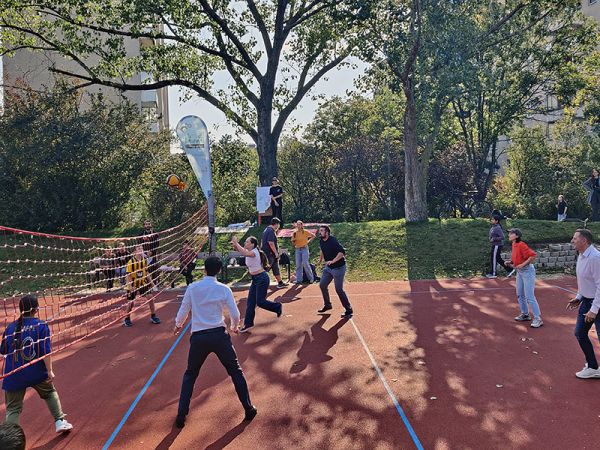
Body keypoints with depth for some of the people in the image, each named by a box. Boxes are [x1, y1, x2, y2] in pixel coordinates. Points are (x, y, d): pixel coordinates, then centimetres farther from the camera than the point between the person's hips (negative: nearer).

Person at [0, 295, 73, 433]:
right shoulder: (41, 325, -8)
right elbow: (46, 350, -14)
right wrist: (50, 371, -10)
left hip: (14, 375, 1)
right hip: (37, 372, -1)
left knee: (13, 409, 10)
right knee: (50, 393, 24)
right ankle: (60, 421, 23)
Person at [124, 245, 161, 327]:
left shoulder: (145, 260, -2)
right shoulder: (131, 262, -17)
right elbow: (128, 275, -15)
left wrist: (150, 281, 4)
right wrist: (130, 286, -22)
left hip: (143, 283, 4)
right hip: (133, 285, -4)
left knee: (151, 298, 0)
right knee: (131, 302, 3)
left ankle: (153, 316, 16)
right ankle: (127, 319, 24)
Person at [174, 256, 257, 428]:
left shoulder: (192, 288, 0)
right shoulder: (224, 289, -3)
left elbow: (183, 312, 8)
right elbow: (235, 315, 1)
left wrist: (178, 325, 30)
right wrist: (234, 327, 23)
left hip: (198, 337, 1)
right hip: (219, 335, -1)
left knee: (190, 375, 21)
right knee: (236, 372, 15)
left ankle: (181, 416, 21)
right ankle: (249, 409, 18)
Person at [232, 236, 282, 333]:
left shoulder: (254, 252, -22)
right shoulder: (249, 252, 6)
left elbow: (244, 253, -42)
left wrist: (236, 243, -34)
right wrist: (235, 245, -18)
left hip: (262, 279, -9)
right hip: (255, 279, 9)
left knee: (260, 302, -3)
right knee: (250, 302, 7)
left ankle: (278, 307, 21)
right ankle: (248, 323, 14)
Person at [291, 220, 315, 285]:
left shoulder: (305, 232, -3)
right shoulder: (295, 233, 6)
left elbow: (313, 236, 6)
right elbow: (293, 243, 9)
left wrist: (308, 241, -1)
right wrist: (293, 240, -11)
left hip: (304, 249, -4)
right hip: (297, 249, 4)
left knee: (305, 264, -8)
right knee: (298, 265, 1)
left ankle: (311, 278, 7)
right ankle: (299, 280, 4)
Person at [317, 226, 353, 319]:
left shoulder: (333, 241, -24)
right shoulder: (321, 241, 2)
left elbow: (342, 252, -34)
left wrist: (332, 261, -38)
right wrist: (321, 258, 15)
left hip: (338, 268, -8)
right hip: (328, 267, 8)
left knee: (339, 289, -5)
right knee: (322, 285, 11)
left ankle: (349, 311, 7)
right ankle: (327, 305, 31)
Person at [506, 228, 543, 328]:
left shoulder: (521, 245, -21)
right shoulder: (514, 245, 6)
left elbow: (533, 255, -27)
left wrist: (523, 264, -25)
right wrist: (511, 262, 6)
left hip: (527, 271, -10)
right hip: (519, 272, 10)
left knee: (529, 296, -8)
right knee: (520, 294, 18)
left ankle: (538, 319, 2)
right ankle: (525, 315, 32)